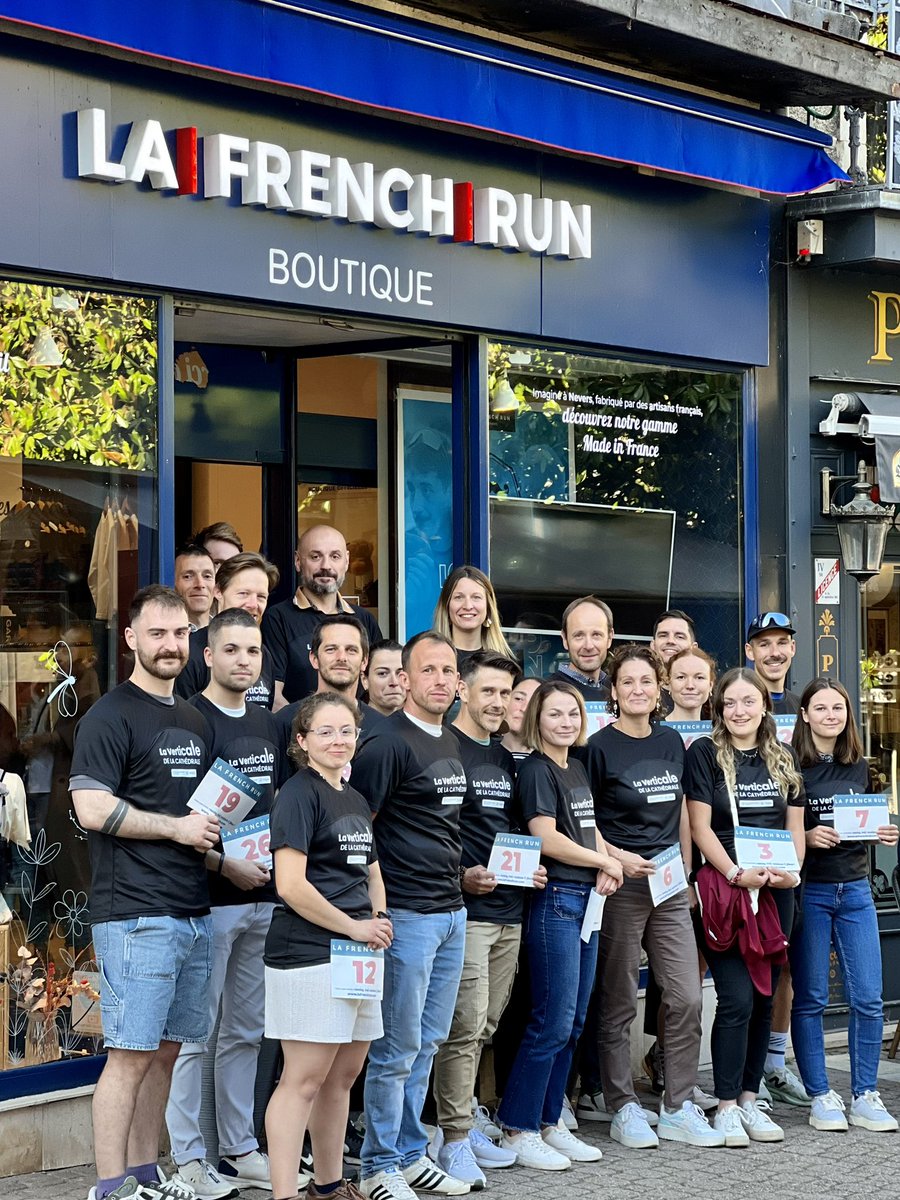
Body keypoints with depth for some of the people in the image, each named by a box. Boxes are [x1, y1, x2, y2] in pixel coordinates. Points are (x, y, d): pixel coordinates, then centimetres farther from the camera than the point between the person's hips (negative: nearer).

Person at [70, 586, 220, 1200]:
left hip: (193, 913, 8)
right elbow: (93, 809, -17)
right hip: (136, 914, -8)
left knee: (167, 1049, 11)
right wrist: (176, 827, -12)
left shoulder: (194, 722, 20)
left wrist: (216, 840, 10)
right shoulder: (111, 716, -6)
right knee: (131, 1052, -7)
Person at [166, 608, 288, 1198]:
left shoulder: (269, 725, 13)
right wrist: (223, 863, -19)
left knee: (247, 1033, 13)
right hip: (209, 901, -7)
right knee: (195, 1034, -3)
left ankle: (241, 1148, 21)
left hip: (264, 898, 7)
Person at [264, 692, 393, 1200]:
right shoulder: (299, 794, -10)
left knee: (343, 1075, 14)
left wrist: (379, 920, 7)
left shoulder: (355, 799, 16)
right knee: (303, 1080, -9)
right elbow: (291, 886, -17)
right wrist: (354, 926, -12)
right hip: (307, 954, -8)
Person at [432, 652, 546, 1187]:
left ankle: (463, 1124, 20)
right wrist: (461, 876, -19)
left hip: (508, 910, 8)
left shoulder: (505, 758, 18)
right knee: (466, 1026, -10)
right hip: (466, 907, -8)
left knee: (486, 1026, 11)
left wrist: (530, 869, 8)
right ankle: (454, 1139, -5)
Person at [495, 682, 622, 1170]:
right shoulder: (536, 769, -10)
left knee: (573, 1022, 11)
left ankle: (550, 1124, 18)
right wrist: (605, 861, -7)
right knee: (553, 1021, -8)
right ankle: (517, 1129, 0)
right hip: (555, 899, -9)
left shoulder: (576, 768, 15)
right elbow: (547, 839, -18)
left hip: (585, 900, 9)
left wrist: (606, 866, 1)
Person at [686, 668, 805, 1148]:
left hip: (775, 892, 5)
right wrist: (736, 873, -17)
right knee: (737, 999, -11)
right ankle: (726, 1106, -3)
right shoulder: (704, 754, -2)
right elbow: (700, 825, -6)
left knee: (764, 998, 6)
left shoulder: (783, 759, 12)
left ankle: (749, 1099, 15)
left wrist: (792, 870, -6)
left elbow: (795, 826, 13)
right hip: (724, 890, -5)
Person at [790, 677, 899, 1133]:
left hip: (855, 890, 5)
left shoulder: (858, 766, 11)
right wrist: (806, 838, -21)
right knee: (810, 999, 1)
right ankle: (820, 1097, 10)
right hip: (808, 891, -4)